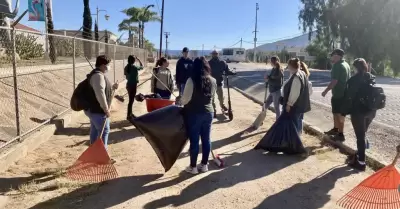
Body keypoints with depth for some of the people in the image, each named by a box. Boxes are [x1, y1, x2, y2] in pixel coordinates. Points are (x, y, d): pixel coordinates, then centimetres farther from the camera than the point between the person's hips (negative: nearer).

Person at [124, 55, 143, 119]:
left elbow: (126, 75, 12)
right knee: (131, 100, -2)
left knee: (131, 99, 18)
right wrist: (138, 59, 8)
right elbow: (142, 66, 1)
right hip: (133, 85, -7)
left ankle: (130, 114, 28)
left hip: (128, 84, 7)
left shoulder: (126, 67, 4)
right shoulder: (134, 67, -15)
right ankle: (128, 115, 2)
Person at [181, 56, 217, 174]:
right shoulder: (213, 81, 1)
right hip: (208, 113, 5)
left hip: (194, 114, -5)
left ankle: (193, 167, 16)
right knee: (206, 139, 13)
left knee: (194, 140, 5)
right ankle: (204, 165, 26)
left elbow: (185, 99, -13)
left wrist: (181, 102, 9)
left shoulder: (192, 80, -16)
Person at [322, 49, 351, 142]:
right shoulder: (346, 64, 12)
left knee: (339, 114, -2)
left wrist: (326, 91, -15)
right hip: (344, 93, 9)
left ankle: (340, 135, 5)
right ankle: (335, 129, 34)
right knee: (337, 112, 21)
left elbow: (334, 81, -24)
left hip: (338, 94, -9)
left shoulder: (337, 65, -18)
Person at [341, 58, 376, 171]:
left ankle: (360, 162, 8)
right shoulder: (371, 78, 6)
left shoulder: (354, 80, -15)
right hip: (371, 111, 7)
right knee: (362, 135, 21)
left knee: (360, 137, 1)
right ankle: (359, 155, 35)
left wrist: (343, 112, -10)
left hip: (358, 112, -7)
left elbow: (348, 98, -16)